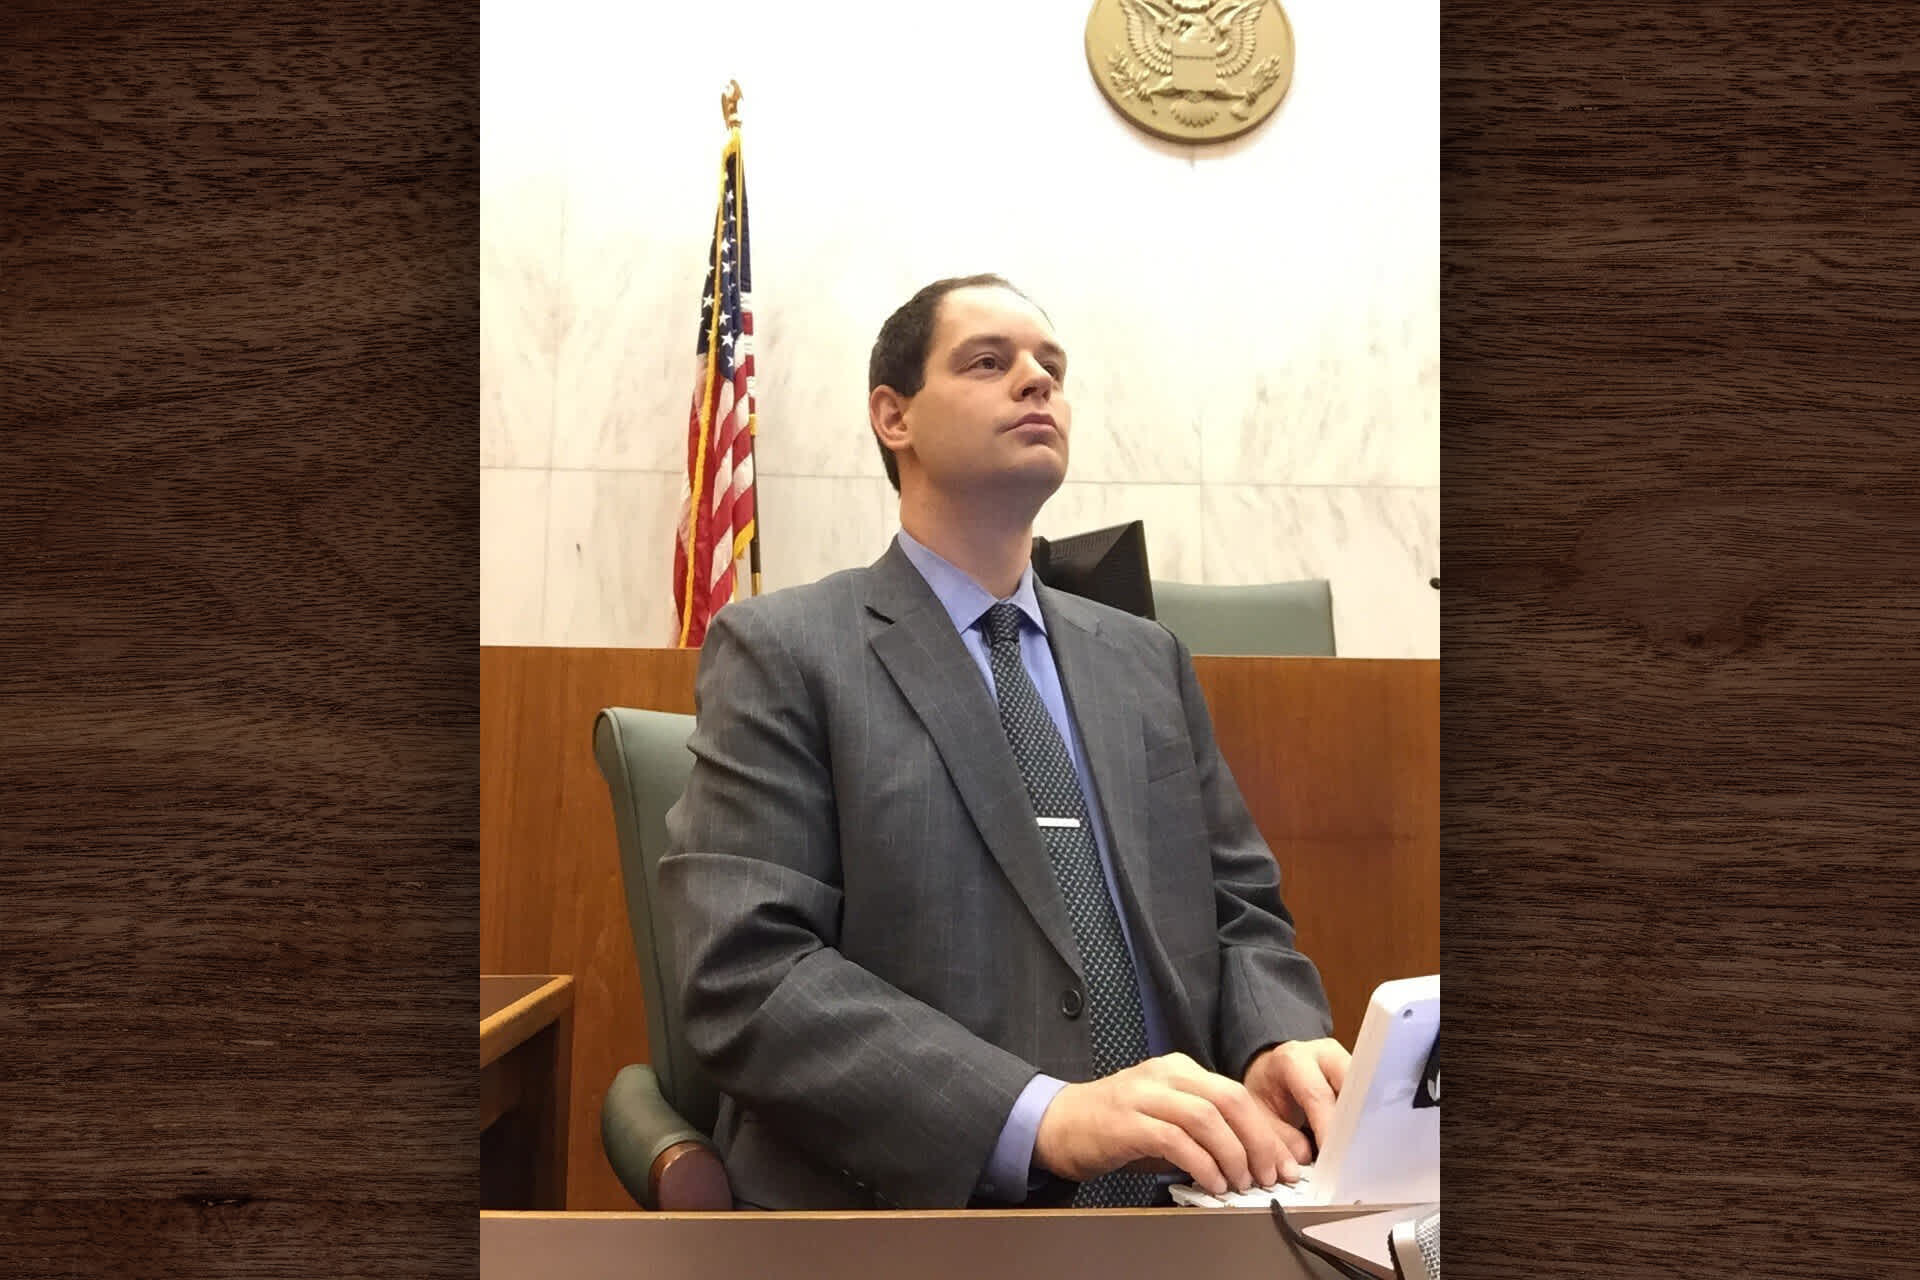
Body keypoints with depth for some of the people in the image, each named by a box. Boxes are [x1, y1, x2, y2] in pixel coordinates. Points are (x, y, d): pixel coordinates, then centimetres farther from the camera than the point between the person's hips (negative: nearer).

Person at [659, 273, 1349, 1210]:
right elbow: (745, 972, -12)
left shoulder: (1147, 660, 14)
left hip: (1182, 1198, 5)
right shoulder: (781, 652, -2)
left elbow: (1240, 910, 14)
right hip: (916, 1202, -4)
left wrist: (1278, 1043, -9)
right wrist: (1045, 1116, -24)